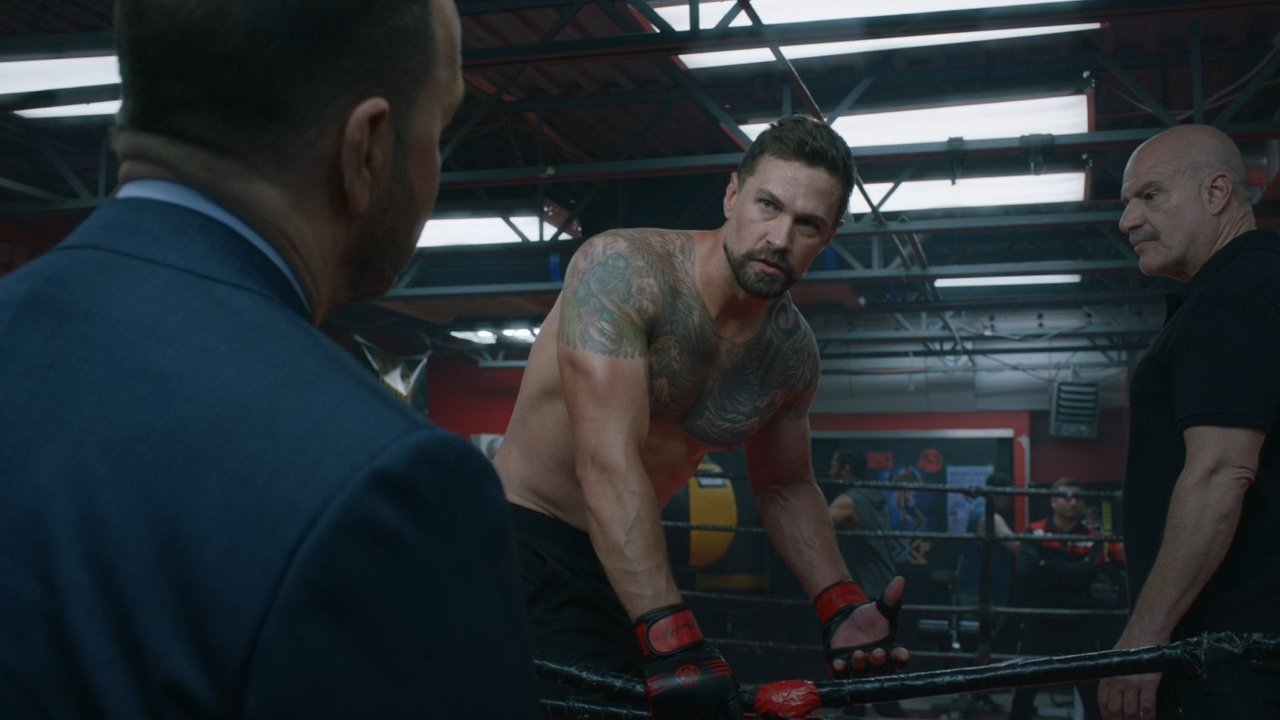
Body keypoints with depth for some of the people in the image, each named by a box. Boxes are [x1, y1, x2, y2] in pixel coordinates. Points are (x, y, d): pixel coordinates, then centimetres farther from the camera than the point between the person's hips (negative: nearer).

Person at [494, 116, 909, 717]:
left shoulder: (793, 354, -2)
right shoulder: (622, 268, -22)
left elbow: (785, 487, 14)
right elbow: (607, 464, -32)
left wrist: (840, 607, -2)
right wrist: (672, 639, -38)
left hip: (626, 563, 6)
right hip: (523, 539, -6)